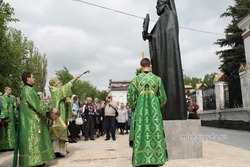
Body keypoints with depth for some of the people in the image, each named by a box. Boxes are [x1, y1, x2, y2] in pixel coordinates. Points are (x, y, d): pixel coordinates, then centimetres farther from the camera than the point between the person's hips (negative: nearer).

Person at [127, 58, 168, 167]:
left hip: (140, 112, 0)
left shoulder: (135, 80, -3)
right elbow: (163, 98, 0)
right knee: (155, 134, 8)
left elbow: (131, 98, -5)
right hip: (154, 112, 1)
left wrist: (134, 107, 12)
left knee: (141, 136, 5)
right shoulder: (157, 79, -1)